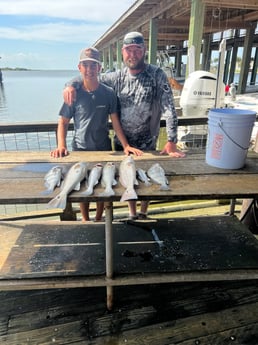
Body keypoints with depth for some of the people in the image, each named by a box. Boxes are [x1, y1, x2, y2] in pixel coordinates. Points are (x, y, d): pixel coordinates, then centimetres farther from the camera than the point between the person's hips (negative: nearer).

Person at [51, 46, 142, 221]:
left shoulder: (108, 93, -4)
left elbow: (115, 122, -4)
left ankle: (98, 220, 32)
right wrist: (61, 145, -16)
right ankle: (86, 221, 32)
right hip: (80, 148, 0)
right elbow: (63, 122, -2)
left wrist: (126, 145, -13)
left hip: (104, 148, 0)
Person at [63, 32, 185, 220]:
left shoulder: (157, 75, -9)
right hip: (122, 142, 3)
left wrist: (171, 141, -22)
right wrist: (71, 84, -14)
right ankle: (132, 214, 37)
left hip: (147, 144, -3)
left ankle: (143, 214, 36)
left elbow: (169, 109, -15)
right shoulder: (118, 77, 1)